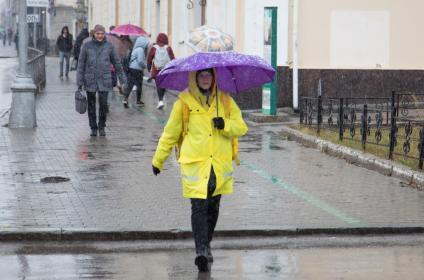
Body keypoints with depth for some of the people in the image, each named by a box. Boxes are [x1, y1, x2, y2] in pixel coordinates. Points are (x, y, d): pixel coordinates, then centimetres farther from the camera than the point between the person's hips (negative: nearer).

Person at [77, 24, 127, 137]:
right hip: (90, 80, 0)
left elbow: (116, 62, 11)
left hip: (104, 80, 0)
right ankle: (93, 128, 17)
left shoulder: (109, 46, 2)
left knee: (103, 104, -7)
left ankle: (101, 127, 12)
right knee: (91, 105, 5)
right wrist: (79, 81, -1)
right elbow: (81, 63, 3)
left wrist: (122, 77, 14)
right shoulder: (87, 46, 0)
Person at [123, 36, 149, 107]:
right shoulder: (140, 49, -14)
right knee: (139, 85, 7)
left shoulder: (135, 49, 14)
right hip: (137, 70, -8)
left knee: (130, 85, 4)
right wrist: (144, 66, -2)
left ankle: (125, 98, -9)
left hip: (131, 69, 8)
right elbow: (140, 61, -20)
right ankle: (138, 100, 17)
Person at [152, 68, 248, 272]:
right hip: (195, 164, -3)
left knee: (213, 207, 13)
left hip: (220, 164, 3)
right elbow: (170, 133, 8)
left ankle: (205, 245, 30)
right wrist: (158, 160, 11)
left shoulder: (225, 101, 9)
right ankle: (201, 251, -17)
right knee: (199, 207, -12)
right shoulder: (184, 102, 1)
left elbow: (241, 127, 6)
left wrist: (225, 125, -15)